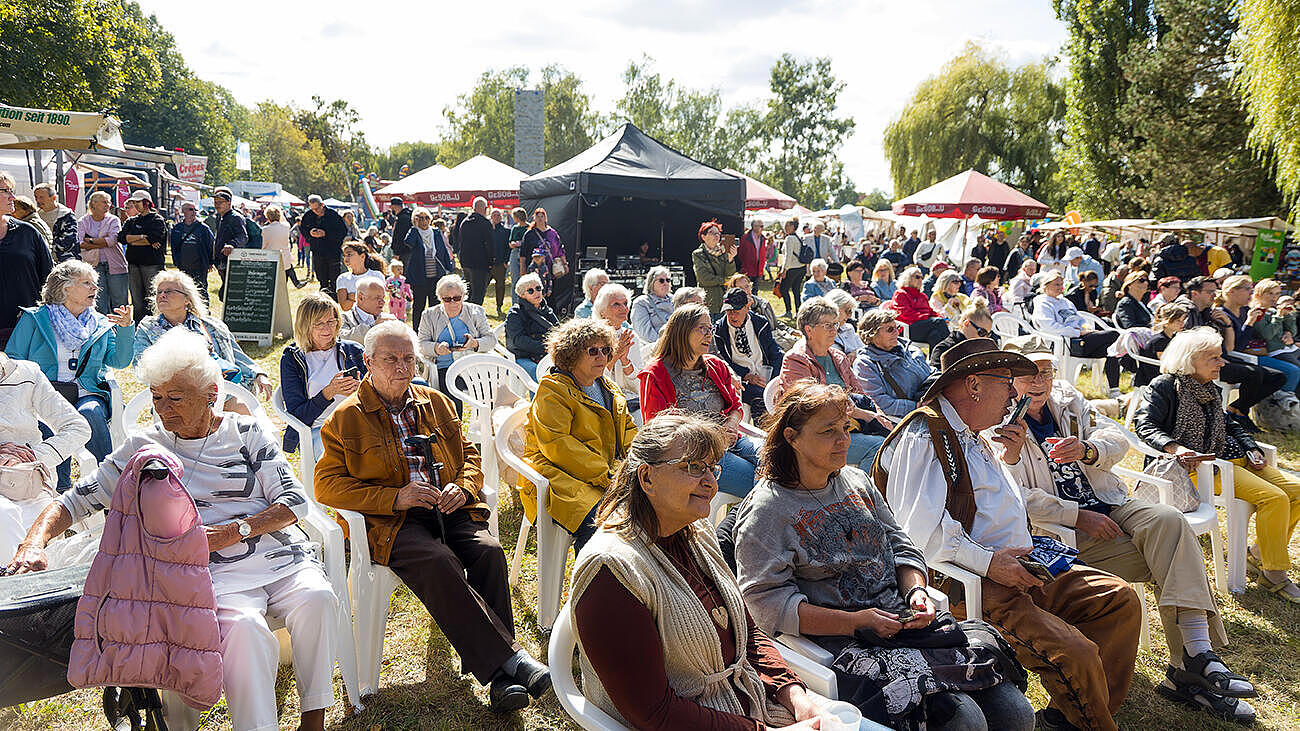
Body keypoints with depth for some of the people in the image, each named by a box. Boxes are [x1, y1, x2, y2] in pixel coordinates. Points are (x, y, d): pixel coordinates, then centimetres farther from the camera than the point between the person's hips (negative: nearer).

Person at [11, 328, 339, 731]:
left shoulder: (245, 432, 8)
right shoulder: (144, 447, 10)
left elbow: (295, 501, 3)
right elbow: (76, 501, 12)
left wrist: (232, 531, -9)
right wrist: (35, 541, -8)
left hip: (283, 557, 1)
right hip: (216, 573, -1)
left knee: (316, 598, -31)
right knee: (242, 627, -35)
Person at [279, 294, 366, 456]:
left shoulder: (353, 350, 13)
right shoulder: (292, 359, 7)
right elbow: (297, 416, -1)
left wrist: (359, 390, -13)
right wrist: (329, 392, -17)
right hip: (317, 431, -2)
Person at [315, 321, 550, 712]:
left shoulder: (436, 402, 20)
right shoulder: (346, 417, 6)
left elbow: (468, 453, 25)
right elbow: (327, 484, -1)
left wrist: (463, 487, 0)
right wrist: (395, 498, -13)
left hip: (449, 510, 4)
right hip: (389, 522, -4)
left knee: (488, 551, -27)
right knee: (439, 563, -34)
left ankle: (500, 678, -27)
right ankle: (511, 658, -33)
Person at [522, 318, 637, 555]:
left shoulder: (611, 390, 20)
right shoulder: (552, 390, -4)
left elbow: (629, 433, 24)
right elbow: (556, 444, -15)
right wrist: (604, 476, -19)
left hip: (608, 473, 7)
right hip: (558, 476, -7)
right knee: (595, 521, -33)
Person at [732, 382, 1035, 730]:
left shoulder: (856, 480, 15)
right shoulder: (766, 511, -7)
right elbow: (767, 603, -14)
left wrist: (916, 591, -1)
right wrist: (855, 622, -18)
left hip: (902, 619, 7)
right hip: (843, 642, -7)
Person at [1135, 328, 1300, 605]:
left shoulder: (1209, 389, 19)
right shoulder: (1165, 386, -5)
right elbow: (1145, 422, -16)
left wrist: (1251, 449, 8)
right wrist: (1174, 447, -32)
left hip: (1229, 456, 9)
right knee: (1274, 498, -24)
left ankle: (1258, 555, 9)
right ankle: (1273, 575, -10)